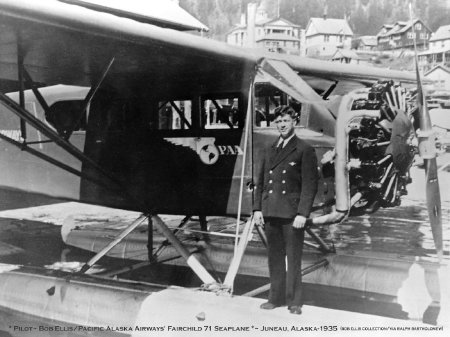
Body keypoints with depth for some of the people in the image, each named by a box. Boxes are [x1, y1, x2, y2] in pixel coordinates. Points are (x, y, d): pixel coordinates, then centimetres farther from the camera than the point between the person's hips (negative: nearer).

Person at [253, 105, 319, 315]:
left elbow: (310, 185, -7)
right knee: (274, 258, 12)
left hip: (292, 213, -5)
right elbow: (260, 182, 16)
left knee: (293, 259, 2)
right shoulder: (269, 151, 16)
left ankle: (294, 301, 13)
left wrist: (303, 213, -14)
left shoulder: (304, 150, -2)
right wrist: (257, 209, 7)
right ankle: (276, 297, 23)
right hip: (270, 213, 5)